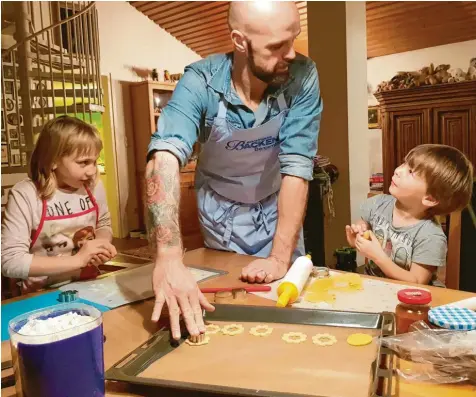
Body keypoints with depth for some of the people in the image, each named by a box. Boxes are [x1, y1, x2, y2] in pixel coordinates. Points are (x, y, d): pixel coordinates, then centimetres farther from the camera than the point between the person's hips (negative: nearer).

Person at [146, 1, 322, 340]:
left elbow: (297, 167, -28)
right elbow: (164, 159, -42)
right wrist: (169, 257, -55)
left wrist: (281, 258, -33)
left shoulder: (302, 77, -24)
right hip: (221, 210, 0)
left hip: (276, 207, 1)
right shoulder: (201, 82, -28)